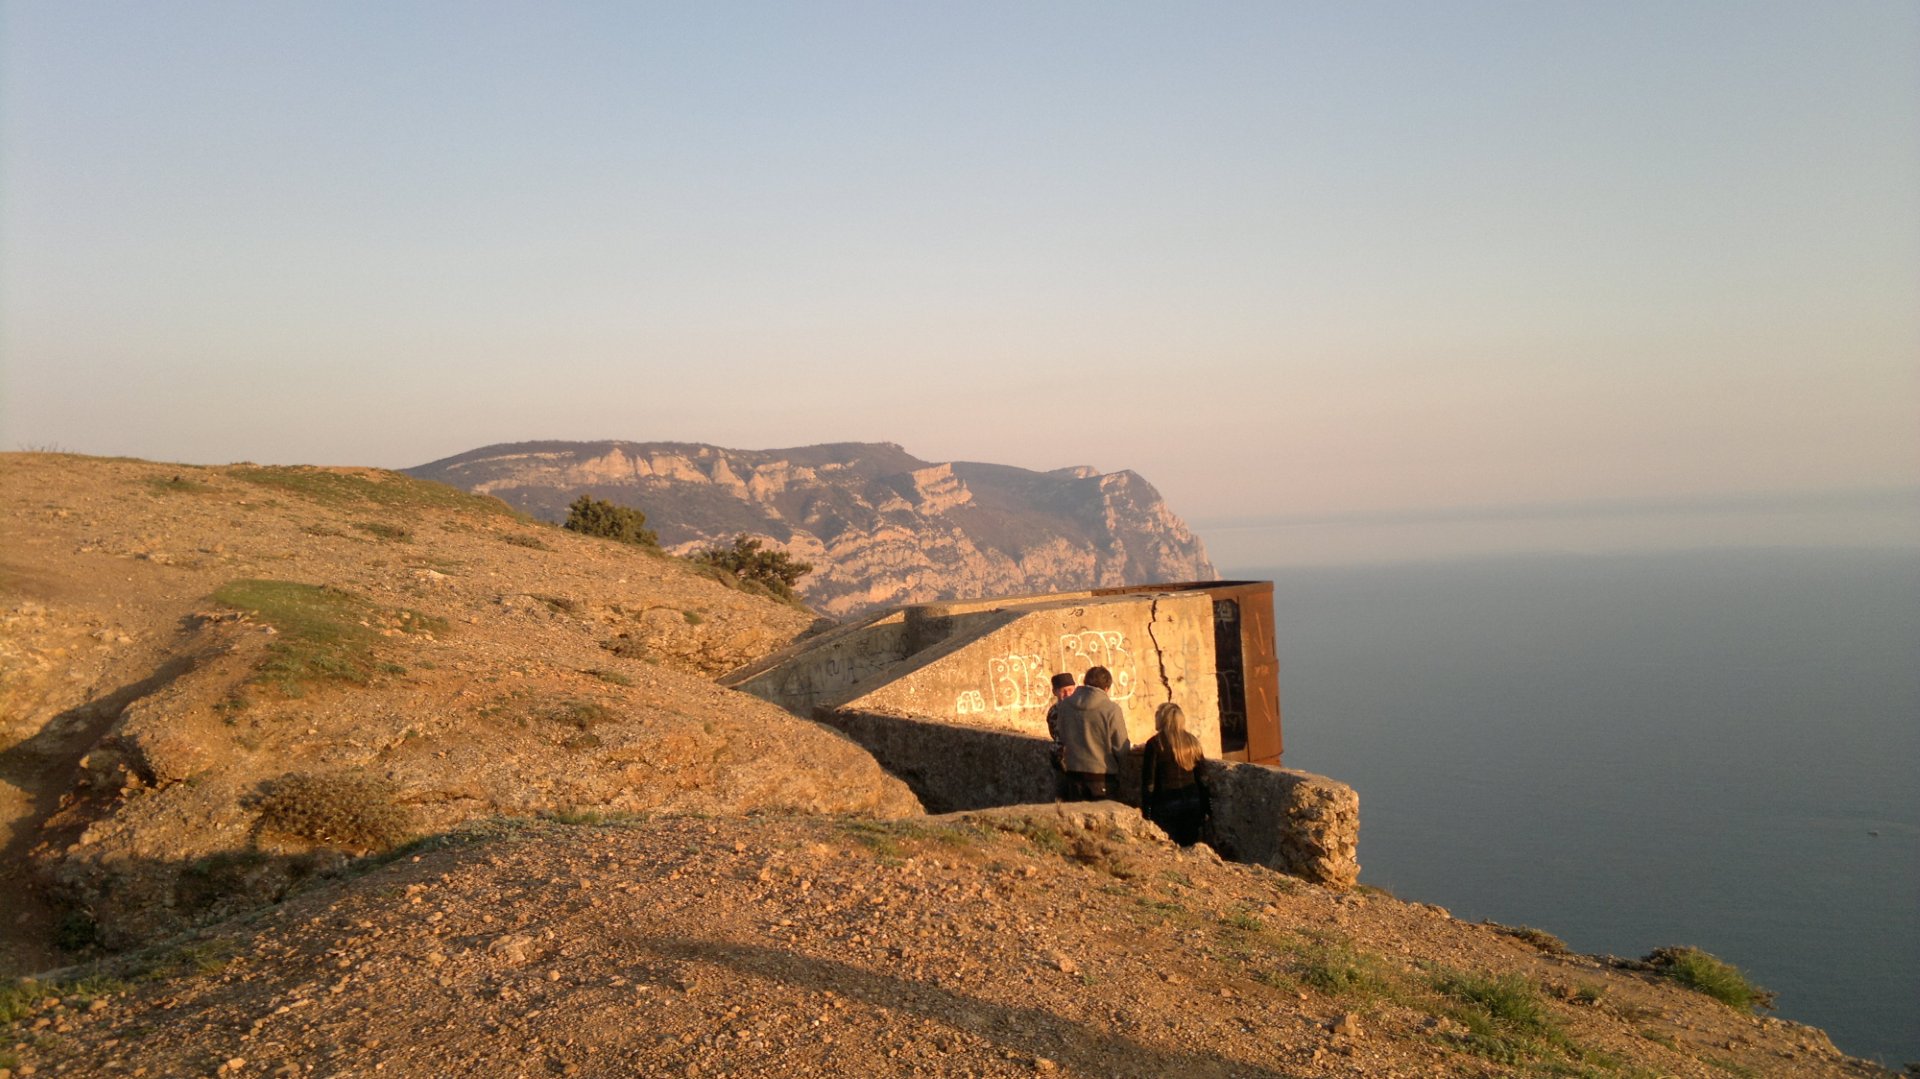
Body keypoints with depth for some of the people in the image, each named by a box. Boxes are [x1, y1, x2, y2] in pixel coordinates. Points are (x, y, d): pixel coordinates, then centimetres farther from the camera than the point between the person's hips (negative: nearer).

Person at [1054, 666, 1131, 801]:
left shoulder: (1064, 705, -1)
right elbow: (1121, 748, -7)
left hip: (1074, 772, 3)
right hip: (1101, 775, -3)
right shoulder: (1111, 709, -14)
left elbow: (1062, 740, 8)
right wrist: (1133, 747, 14)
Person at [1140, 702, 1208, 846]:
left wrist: (1145, 811, -3)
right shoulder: (1192, 742, 6)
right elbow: (1202, 778, 9)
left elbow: (1148, 782, -9)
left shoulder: (1155, 744, -8)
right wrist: (1204, 810, 15)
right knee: (1190, 849, 11)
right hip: (1192, 801, 5)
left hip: (1166, 804, -5)